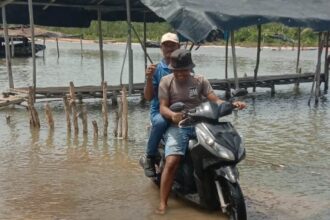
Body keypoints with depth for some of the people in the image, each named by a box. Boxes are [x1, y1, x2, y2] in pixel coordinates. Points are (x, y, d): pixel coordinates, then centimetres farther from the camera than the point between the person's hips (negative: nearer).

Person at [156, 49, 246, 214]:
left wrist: (231, 104, -21)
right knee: (172, 162, -24)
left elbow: (215, 100, -1)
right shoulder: (166, 81, 4)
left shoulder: (200, 80, 9)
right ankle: (162, 203, -16)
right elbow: (163, 108, -4)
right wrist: (172, 114, -27)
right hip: (178, 126, -2)